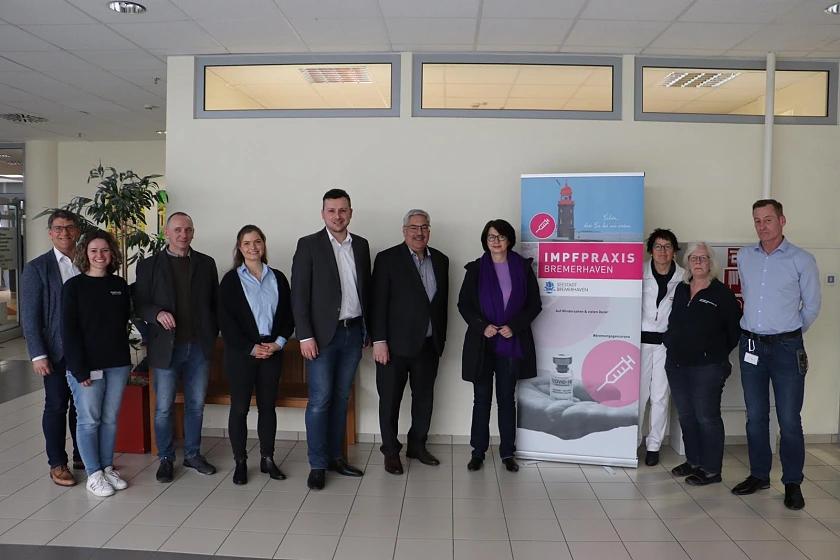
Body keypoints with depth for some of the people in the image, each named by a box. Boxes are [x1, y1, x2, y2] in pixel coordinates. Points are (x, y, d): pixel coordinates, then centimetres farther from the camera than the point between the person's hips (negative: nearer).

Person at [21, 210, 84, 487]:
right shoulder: (37, 267, -4)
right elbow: (29, 315, -6)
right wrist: (38, 354, -11)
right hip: (57, 351, -3)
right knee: (57, 406, 6)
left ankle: (82, 455, 27)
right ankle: (57, 464, 19)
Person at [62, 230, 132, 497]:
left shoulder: (119, 285, 6)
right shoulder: (74, 286, -5)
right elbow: (69, 330, -8)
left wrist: (124, 356, 4)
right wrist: (80, 369, -13)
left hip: (117, 364, 4)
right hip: (87, 365, -3)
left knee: (110, 418, 11)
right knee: (89, 420, 4)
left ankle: (107, 467, 25)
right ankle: (94, 474, 16)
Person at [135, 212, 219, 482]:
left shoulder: (206, 263, 7)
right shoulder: (148, 265, 2)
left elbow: (215, 301, 9)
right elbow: (140, 304, 0)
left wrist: (212, 333, 2)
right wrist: (157, 313, -19)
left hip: (198, 347, 2)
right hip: (166, 347, -2)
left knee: (196, 405, 12)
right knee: (164, 408, 6)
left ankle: (193, 454, 27)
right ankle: (166, 458, 22)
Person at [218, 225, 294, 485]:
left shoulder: (278, 278, 7)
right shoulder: (231, 280, -1)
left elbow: (288, 315, 8)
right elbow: (226, 321, -6)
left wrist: (279, 342, -7)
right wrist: (251, 348, -12)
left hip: (272, 350, 3)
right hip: (241, 353, -3)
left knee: (267, 406, 10)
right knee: (240, 407, 3)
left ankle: (267, 459, 21)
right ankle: (240, 462, 15)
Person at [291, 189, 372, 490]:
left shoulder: (361, 245, 9)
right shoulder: (308, 245, -4)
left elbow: (366, 289, 12)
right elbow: (299, 293, -7)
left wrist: (367, 330, 10)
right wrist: (305, 336, -13)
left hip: (353, 332, 4)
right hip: (323, 334, -4)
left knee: (341, 397, 12)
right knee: (320, 399, -2)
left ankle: (335, 456, 23)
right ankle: (317, 465, 9)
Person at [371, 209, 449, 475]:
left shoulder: (441, 260, 8)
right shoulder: (388, 258, -6)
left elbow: (443, 301, 11)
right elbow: (378, 302, -10)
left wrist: (441, 337, 9)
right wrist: (379, 341, -14)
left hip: (429, 344, 5)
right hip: (396, 343, -4)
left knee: (424, 396, 14)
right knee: (390, 398, 6)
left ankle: (417, 445, 32)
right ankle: (391, 451, 22)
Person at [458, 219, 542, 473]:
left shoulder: (523, 267, 1)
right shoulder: (476, 268, 2)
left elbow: (534, 305, 2)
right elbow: (464, 304, 1)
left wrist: (514, 326, -12)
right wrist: (482, 326, -14)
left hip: (511, 343, 0)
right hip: (482, 343, 0)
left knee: (507, 399, 8)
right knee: (481, 399, 6)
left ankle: (507, 453, 18)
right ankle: (478, 452, 16)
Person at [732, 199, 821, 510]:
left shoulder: (802, 260, -5)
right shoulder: (744, 256, 5)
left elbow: (812, 306, 4)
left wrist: (790, 333, 12)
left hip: (786, 347, -3)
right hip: (751, 345, 3)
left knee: (789, 420, 0)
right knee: (755, 416, 11)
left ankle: (792, 483, 14)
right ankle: (759, 475, 24)